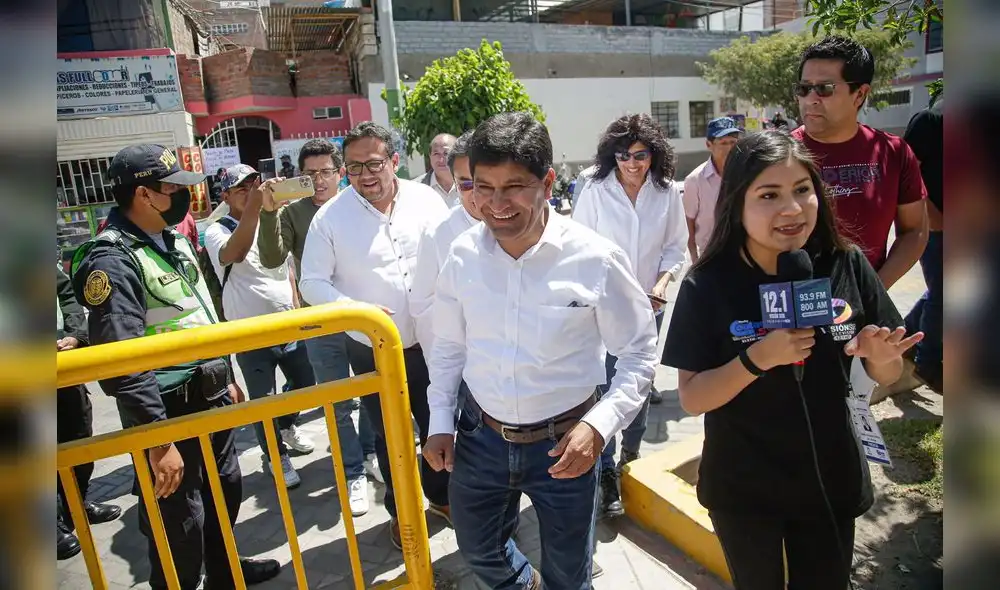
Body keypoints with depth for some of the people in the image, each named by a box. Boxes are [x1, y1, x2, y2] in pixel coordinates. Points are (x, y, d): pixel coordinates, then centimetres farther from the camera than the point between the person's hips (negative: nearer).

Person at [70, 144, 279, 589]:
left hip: (211, 400, 9)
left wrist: (227, 377, 19)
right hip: (170, 413, -9)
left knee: (227, 489, 24)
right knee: (180, 524, 5)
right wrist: (159, 442, -24)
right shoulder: (113, 261, -21)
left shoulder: (174, 239, 8)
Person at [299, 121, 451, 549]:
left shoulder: (426, 199, -7)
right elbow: (312, 282, -5)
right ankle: (401, 511, 41)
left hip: (430, 342, 1)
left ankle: (441, 496, 45)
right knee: (389, 436, 18)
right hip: (372, 351, -1)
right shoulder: (330, 217, -10)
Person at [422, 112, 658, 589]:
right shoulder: (463, 254, -8)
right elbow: (448, 344, 5)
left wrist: (600, 424, -20)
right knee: (477, 550, 26)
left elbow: (640, 352, -8)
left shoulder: (596, 259, -19)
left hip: (563, 442, -3)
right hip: (480, 436, 3)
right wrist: (440, 421, 5)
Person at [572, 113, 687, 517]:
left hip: (649, 305, 3)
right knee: (608, 386, -5)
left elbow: (676, 245, 4)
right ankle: (607, 473, 10)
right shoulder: (595, 192, -11)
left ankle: (632, 454, 41)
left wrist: (664, 280, -11)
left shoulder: (667, 191, -5)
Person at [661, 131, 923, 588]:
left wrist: (881, 356, -21)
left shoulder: (847, 265, -11)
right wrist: (758, 359, -30)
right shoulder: (708, 285, -18)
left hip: (831, 480, 3)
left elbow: (887, 377, 1)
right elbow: (691, 399, -16)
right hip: (742, 488, -2)